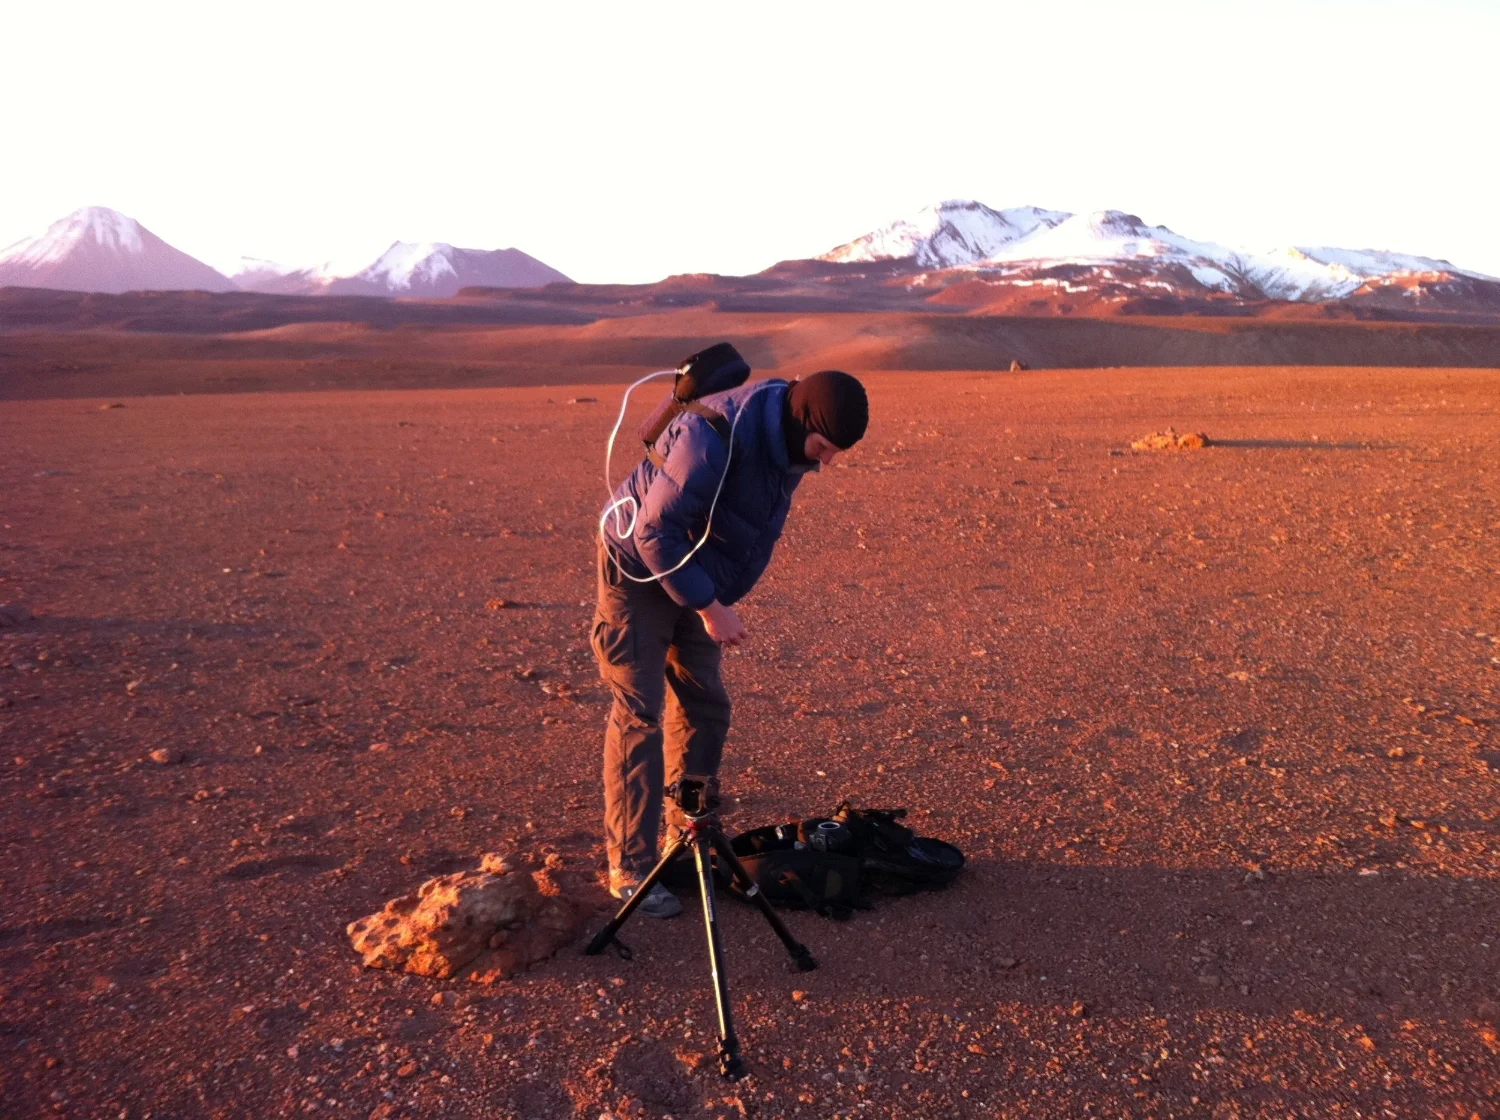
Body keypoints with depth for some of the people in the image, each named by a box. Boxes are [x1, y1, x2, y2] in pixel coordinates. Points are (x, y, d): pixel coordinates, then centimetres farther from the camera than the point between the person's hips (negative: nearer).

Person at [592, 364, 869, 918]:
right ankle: (630, 868, 1)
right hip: (639, 567, -8)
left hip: (692, 573, 8)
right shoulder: (715, 437, -33)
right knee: (639, 714, -7)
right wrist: (709, 606, -28)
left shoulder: (788, 440, -5)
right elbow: (655, 530, -30)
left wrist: (715, 597, 11)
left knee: (705, 707, 11)